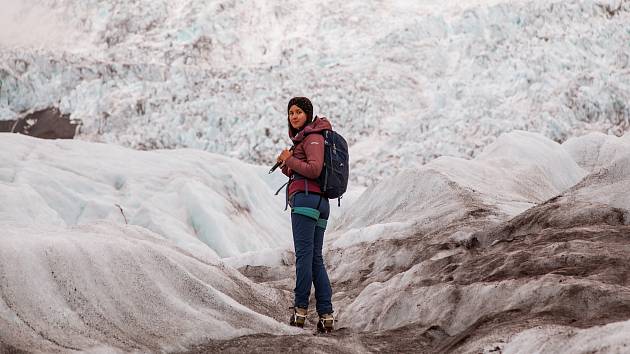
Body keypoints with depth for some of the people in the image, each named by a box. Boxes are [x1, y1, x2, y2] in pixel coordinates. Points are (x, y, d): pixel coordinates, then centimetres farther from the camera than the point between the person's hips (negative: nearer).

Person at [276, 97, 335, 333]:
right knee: (316, 259, 6)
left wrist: (290, 159, -5)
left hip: (305, 198, -10)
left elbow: (314, 170, -17)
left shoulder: (313, 136, -4)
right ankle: (326, 316, 1)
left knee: (304, 255, -10)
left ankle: (300, 310, -11)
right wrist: (286, 166, 12)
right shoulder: (304, 138, 26)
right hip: (320, 202, 10)